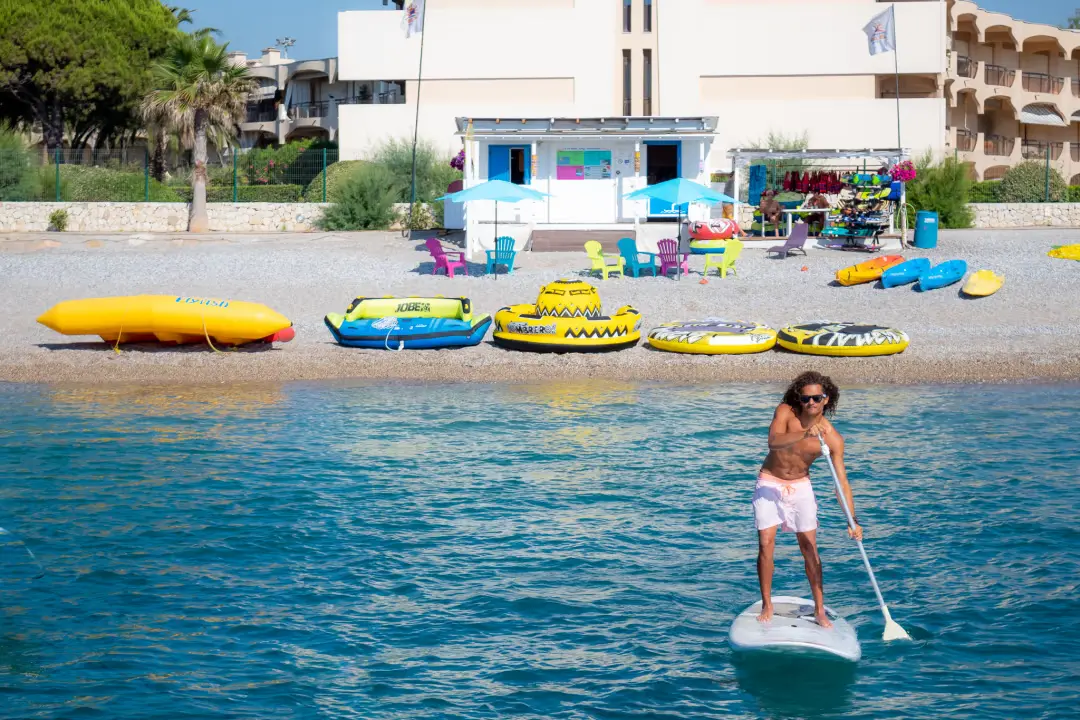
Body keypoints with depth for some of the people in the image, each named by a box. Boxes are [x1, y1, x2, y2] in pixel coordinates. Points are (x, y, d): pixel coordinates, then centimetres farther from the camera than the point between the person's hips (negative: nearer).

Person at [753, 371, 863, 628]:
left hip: (800, 487, 1)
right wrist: (805, 433, -52)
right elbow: (773, 442, -36)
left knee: (810, 548, 0)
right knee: (766, 544, -9)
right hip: (770, 484, -1)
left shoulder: (833, 438, -16)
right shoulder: (785, 413, -17)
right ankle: (767, 606, 3)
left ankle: (819, 610, 9)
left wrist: (853, 520, -25)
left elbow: (842, 481, -16)